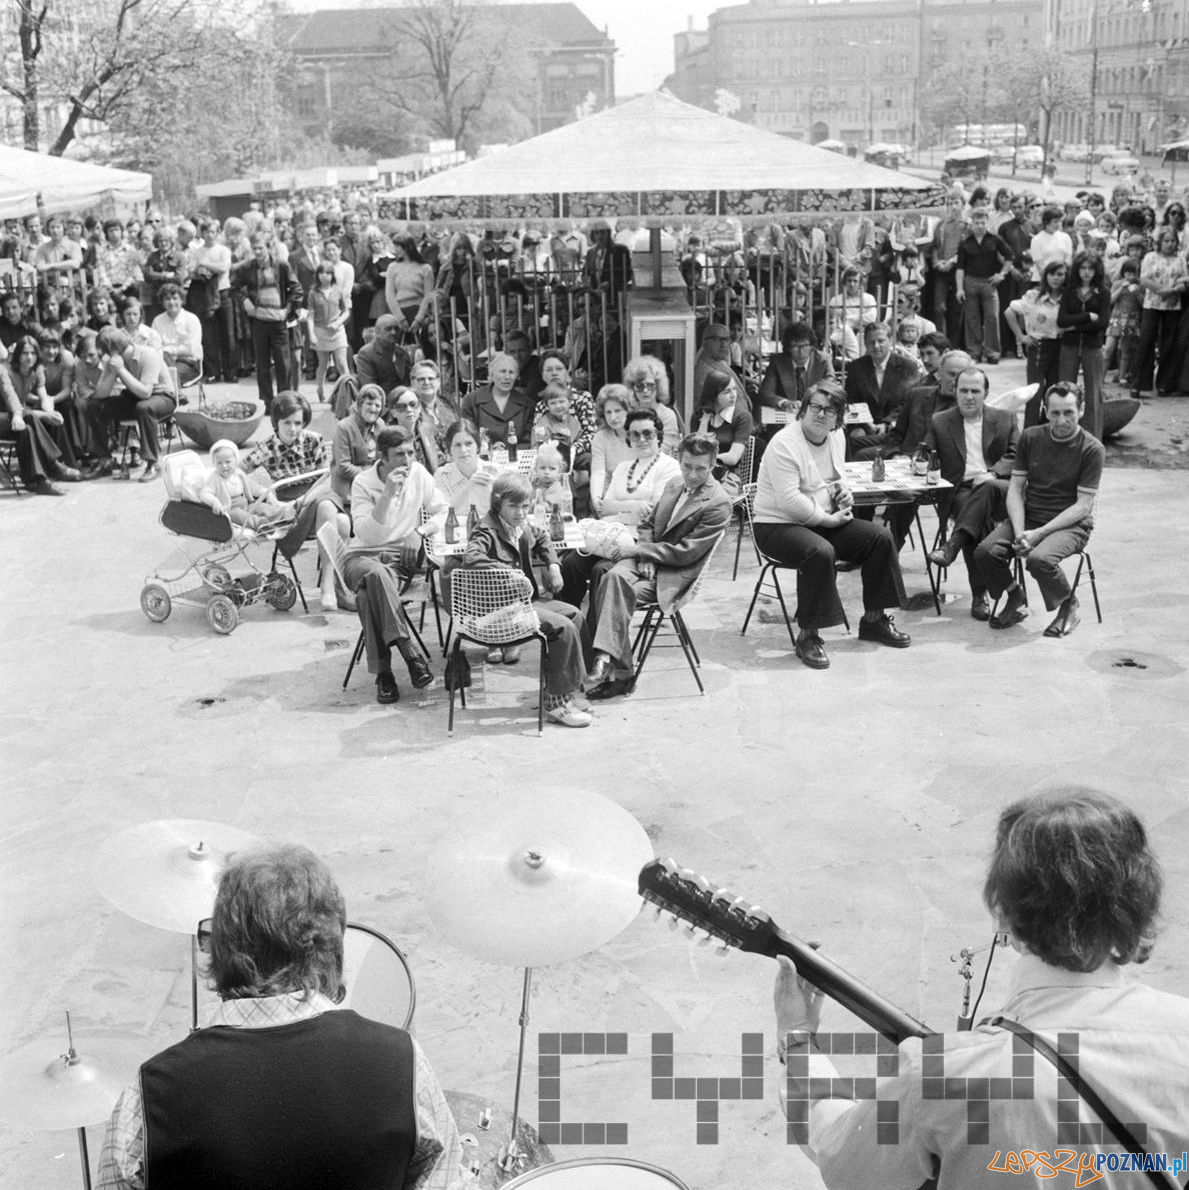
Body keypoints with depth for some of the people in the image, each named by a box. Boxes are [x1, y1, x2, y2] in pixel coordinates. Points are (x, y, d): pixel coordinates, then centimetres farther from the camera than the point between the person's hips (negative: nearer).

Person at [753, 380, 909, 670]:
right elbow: (789, 501, -26)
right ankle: (808, 636, -23)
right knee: (820, 552, -37)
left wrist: (842, 493, 2)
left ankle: (873, 619, 12)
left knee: (880, 538, -3)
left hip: (824, 521, 8)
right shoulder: (785, 444, -19)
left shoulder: (835, 437, 7)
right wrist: (829, 519, -19)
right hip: (777, 525, -8)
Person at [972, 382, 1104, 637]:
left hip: (1071, 525, -4)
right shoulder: (1030, 438, 5)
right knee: (985, 552, -22)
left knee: (1039, 559, -35)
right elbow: (1016, 488, 5)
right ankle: (1015, 596, 8)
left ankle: (1069, 606, -4)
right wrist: (1019, 532, -12)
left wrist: (1039, 533, -20)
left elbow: (1083, 505, -11)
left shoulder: (1092, 449, -8)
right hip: (1028, 517, 4)